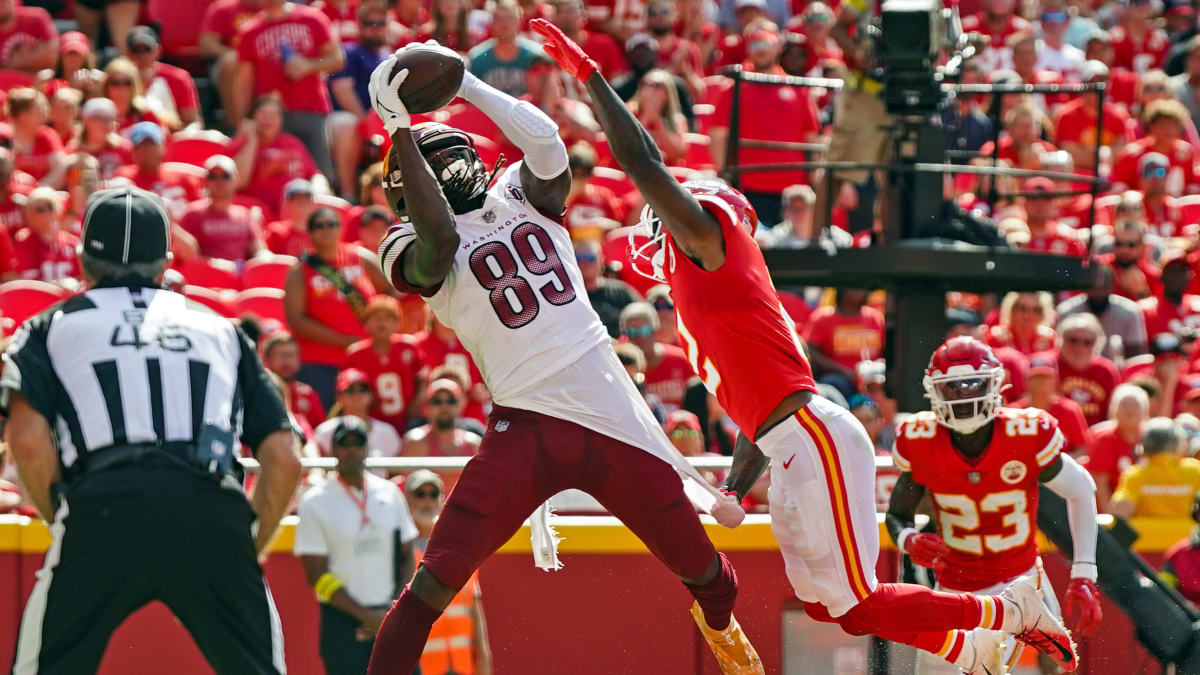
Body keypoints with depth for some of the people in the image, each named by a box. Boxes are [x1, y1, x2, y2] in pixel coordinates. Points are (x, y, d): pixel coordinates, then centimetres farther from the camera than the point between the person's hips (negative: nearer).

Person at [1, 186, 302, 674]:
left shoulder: (51, 327, 22)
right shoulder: (220, 329, 28)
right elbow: (284, 459, 17)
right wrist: (248, 553, 24)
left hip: (102, 505, -2)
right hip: (212, 513, 2)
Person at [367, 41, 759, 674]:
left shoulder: (519, 196, 15)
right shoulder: (412, 248, 3)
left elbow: (544, 139, -5)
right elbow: (439, 235, -21)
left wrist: (464, 83, -4)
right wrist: (399, 127, -20)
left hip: (614, 414, 3)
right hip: (526, 427, -3)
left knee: (707, 575, 11)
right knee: (434, 584, -17)